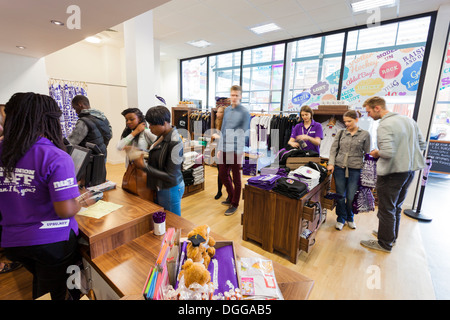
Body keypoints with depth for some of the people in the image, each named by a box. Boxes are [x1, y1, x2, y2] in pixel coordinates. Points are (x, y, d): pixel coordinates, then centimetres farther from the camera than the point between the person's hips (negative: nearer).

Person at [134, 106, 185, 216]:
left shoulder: (175, 143, -25)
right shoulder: (162, 135, 1)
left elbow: (170, 176, -24)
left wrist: (144, 166, -22)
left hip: (170, 190, -8)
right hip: (161, 188, 8)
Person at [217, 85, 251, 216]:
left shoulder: (244, 112, -8)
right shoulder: (227, 110, 11)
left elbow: (244, 134, -12)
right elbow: (223, 130, 13)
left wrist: (239, 152, -15)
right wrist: (220, 148, 11)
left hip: (236, 150, -6)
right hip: (224, 149, 6)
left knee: (236, 177, 6)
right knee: (222, 174, 14)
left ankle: (234, 204, 23)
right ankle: (231, 196, 37)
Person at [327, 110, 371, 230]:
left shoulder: (365, 134, 4)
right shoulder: (341, 133, 7)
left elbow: (367, 154, 6)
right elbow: (333, 149, 6)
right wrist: (331, 163, -6)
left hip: (355, 169, -1)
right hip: (339, 167, 1)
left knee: (351, 197, 1)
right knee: (340, 195, 7)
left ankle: (350, 218, 28)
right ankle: (341, 219, 26)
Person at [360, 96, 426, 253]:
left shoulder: (384, 126, -20)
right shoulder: (408, 120, 8)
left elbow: (387, 153, -28)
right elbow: (422, 144, 13)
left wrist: (377, 153, -8)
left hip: (392, 173, -9)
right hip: (410, 170, 9)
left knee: (386, 209, 4)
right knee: (396, 207, 22)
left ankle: (385, 243, 18)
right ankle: (392, 235, 38)